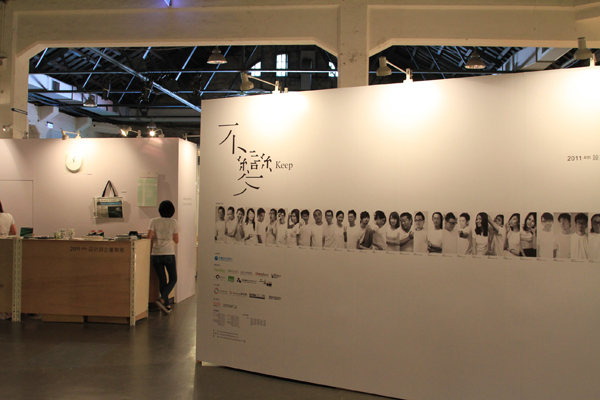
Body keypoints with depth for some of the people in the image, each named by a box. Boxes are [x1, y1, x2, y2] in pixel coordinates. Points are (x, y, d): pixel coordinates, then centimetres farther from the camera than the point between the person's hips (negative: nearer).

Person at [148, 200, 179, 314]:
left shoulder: (154, 221, 0)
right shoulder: (173, 222, -1)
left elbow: (149, 238, -6)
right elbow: (176, 240, 3)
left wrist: (150, 251, 8)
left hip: (156, 254, 2)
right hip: (169, 254, -2)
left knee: (162, 279, 11)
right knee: (173, 279, 9)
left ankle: (166, 305, 13)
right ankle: (162, 299, -11)